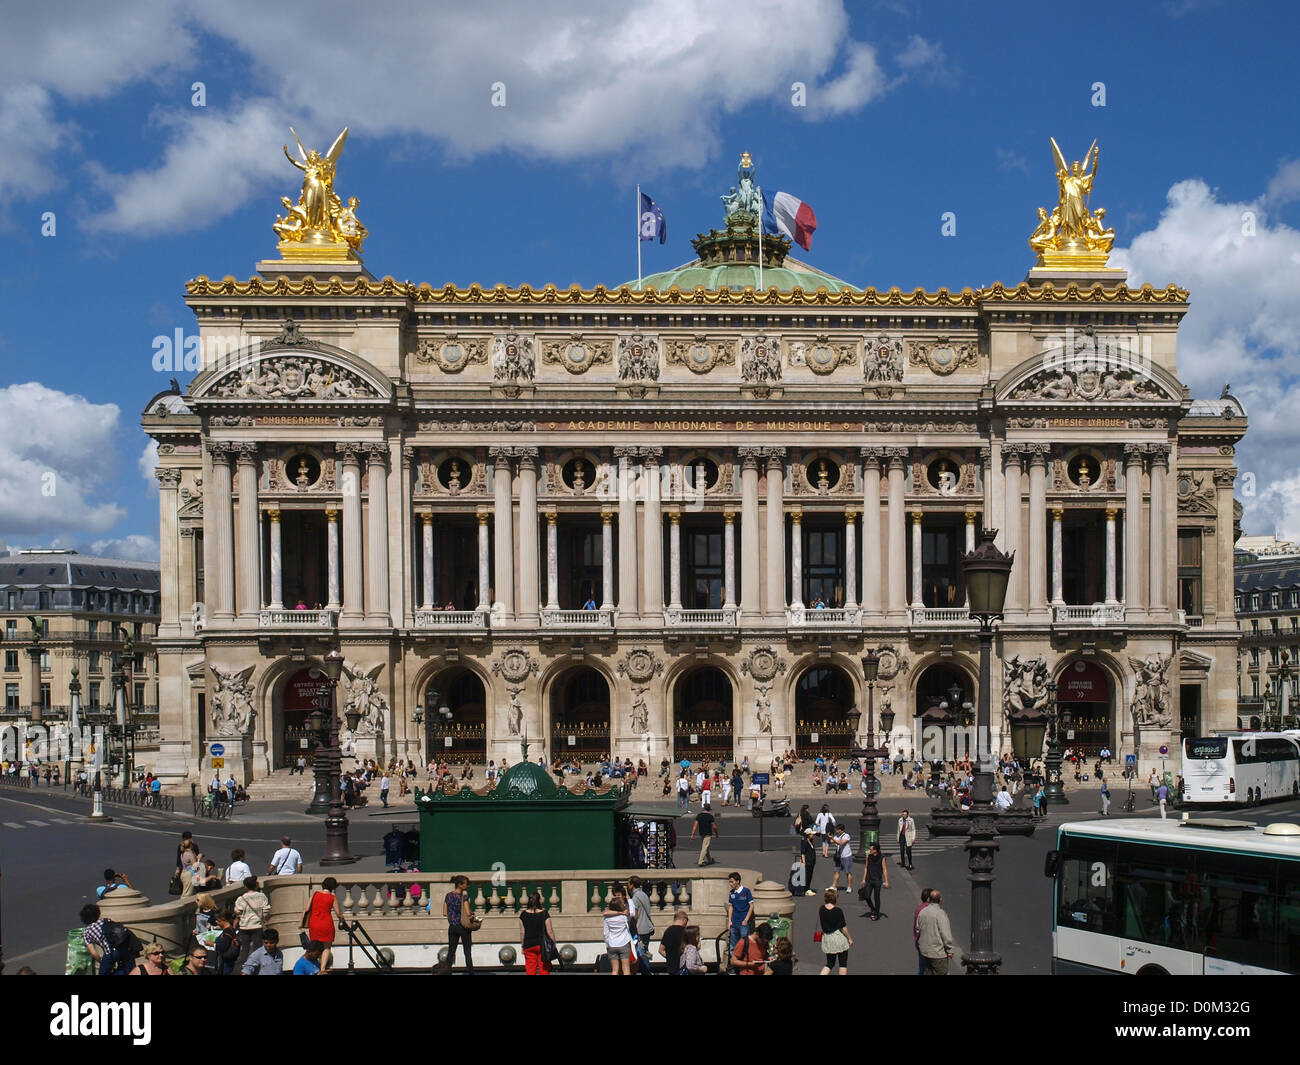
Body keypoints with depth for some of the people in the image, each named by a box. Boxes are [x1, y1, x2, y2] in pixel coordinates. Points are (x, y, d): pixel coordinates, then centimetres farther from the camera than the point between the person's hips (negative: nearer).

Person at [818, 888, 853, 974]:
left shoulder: (821, 909, -3)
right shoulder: (838, 911, -17)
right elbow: (843, 927, -13)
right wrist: (850, 938, -3)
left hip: (826, 937, 6)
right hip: (839, 938, -6)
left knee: (830, 963, 15)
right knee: (843, 964, 9)